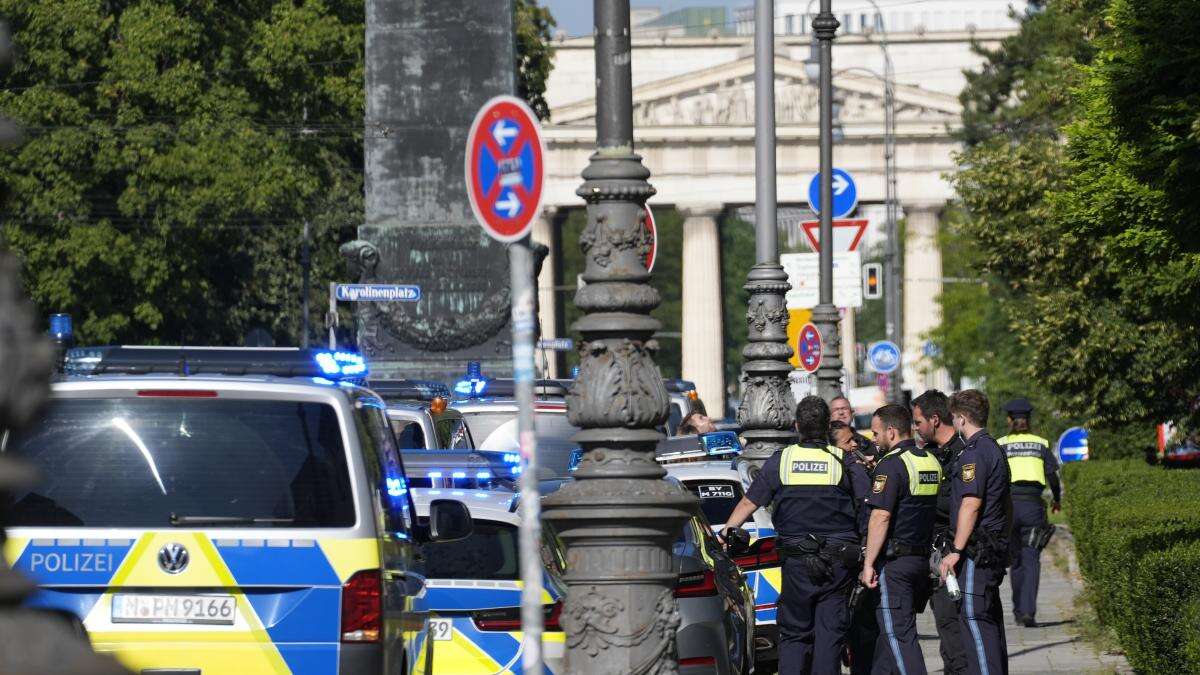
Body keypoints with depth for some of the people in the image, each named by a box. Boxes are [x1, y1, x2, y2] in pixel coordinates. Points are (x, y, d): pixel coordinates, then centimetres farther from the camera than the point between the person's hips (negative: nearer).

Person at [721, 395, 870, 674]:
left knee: (793, 634, 11)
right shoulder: (845, 461, -2)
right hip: (838, 562, -1)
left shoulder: (779, 461, 1)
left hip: (796, 562, 1)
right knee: (830, 635, 3)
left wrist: (725, 532, 17)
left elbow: (749, 503, 6)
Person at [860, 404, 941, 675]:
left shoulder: (891, 465, -14)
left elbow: (881, 517, -20)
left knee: (898, 634, -7)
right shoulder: (932, 462, 12)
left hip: (894, 562, -8)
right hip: (922, 559, 8)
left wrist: (869, 563, -18)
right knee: (890, 632, 16)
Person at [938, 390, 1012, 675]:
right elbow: (1007, 504, 24)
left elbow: (971, 504, -21)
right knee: (991, 620, 14)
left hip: (975, 553, -10)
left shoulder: (974, 453, -14)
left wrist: (955, 551, -21)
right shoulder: (995, 449, 17)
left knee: (974, 619, -10)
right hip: (995, 550, 10)